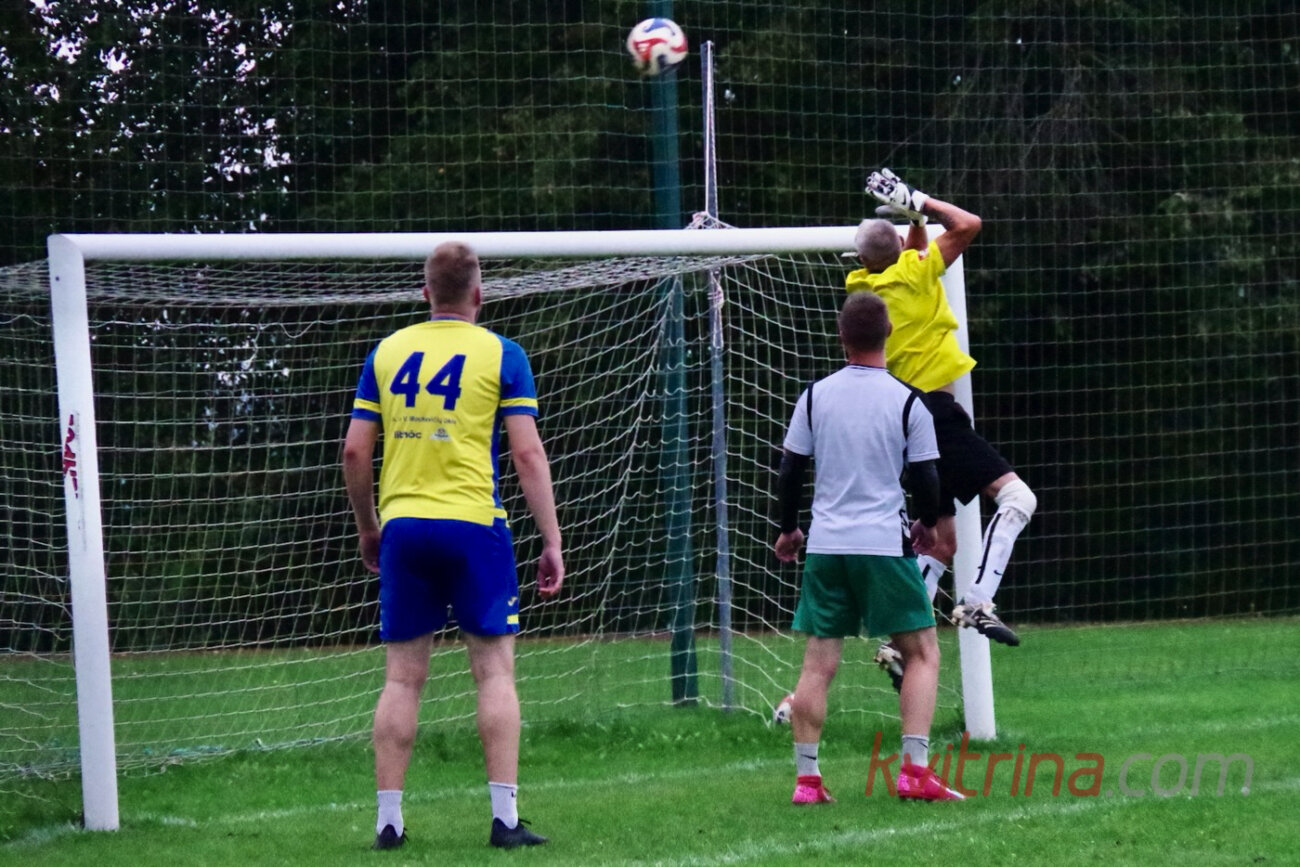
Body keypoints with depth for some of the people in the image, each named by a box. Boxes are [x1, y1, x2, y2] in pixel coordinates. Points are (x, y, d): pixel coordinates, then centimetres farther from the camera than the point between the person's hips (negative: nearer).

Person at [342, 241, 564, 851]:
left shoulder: (387, 353, 8)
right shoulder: (500, 355, -1)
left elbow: (354, 451, 7)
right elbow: (528, 454, -5)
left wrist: (367, 527, 21)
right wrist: (551, 542, -1)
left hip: (402, 526, 3)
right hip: (473, 526, -3)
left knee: (402, 677, 7)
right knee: (495, 669, 2)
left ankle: (388, 818, 5)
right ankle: (504, 816, -2)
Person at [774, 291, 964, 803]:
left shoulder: (815, 396, 3)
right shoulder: (906, 401, -5)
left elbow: (790, 470, 7)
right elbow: (925, 478, -1)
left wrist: (788, 529, 23)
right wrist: (928, 524, 19)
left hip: (825, 546, 3)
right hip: (884, 544, -3)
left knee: (818, 663, 5)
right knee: (922, 652, 5)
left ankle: (806, 778, 2)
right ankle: (915, 770, -6)